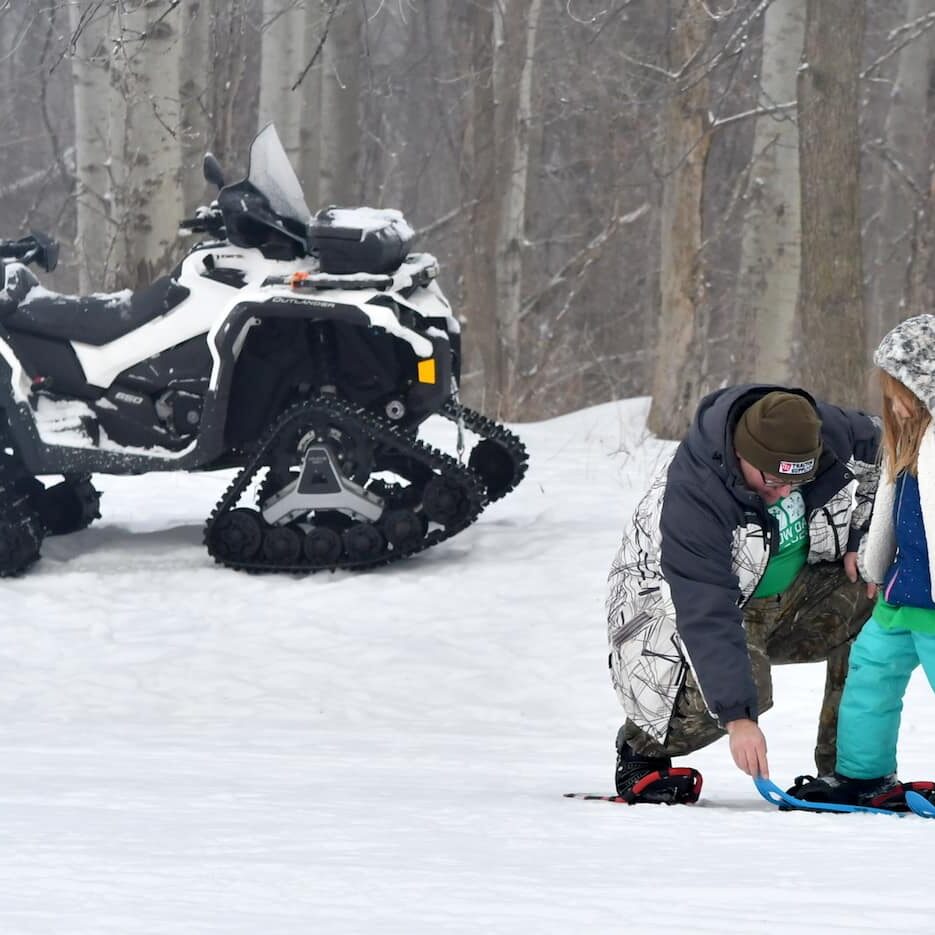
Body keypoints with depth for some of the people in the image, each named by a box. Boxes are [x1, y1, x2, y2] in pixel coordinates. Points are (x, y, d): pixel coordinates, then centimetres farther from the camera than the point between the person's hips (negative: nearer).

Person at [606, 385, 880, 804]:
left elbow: (875, 445, 7)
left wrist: (858, 539, -4)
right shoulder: (693, 497, -36)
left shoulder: (825, 430, -19)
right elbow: (707, 617, -40)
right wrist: (738, 718, -45)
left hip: (787, 595, 7)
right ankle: (641, 750, -3)